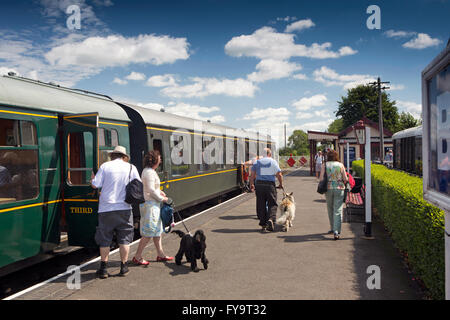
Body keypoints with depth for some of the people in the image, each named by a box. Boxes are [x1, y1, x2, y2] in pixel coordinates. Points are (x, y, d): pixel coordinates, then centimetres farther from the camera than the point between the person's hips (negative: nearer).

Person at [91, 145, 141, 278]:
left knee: (104, 240, 8)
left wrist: (92, 177, 17)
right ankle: (124, 267, 16)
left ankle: (103, 269, 12)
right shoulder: (131, 168, 4)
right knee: (124, 238, 11)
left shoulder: (105, 166, -1)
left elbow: (95, 185, -3)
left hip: (106, 209, -1)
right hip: (124, 208, 1)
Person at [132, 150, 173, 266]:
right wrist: (162, 199, -11)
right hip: (150, 205, -11)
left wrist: (160, 192, 10)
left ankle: (160, 254, 23)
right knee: (148, 233, -5)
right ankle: (137, 257, 3)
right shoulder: (149, 172, -18)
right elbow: (151, 190, -22)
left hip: (154, 204, 11)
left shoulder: (148, 171, 14)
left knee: (158, 230, 15)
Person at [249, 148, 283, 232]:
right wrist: (281, 184, 12)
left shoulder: (257, 162, 9)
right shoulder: (273, 162, 3)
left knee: (261, 205, 8)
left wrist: (251, 184, 17)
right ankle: (271, 219, -19)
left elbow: (252, 175, 6)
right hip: (270, 185, -2)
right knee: (272, 204, 4)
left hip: (259, 185, 2)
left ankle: (263, 224, 9)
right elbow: (279, 175, -2)